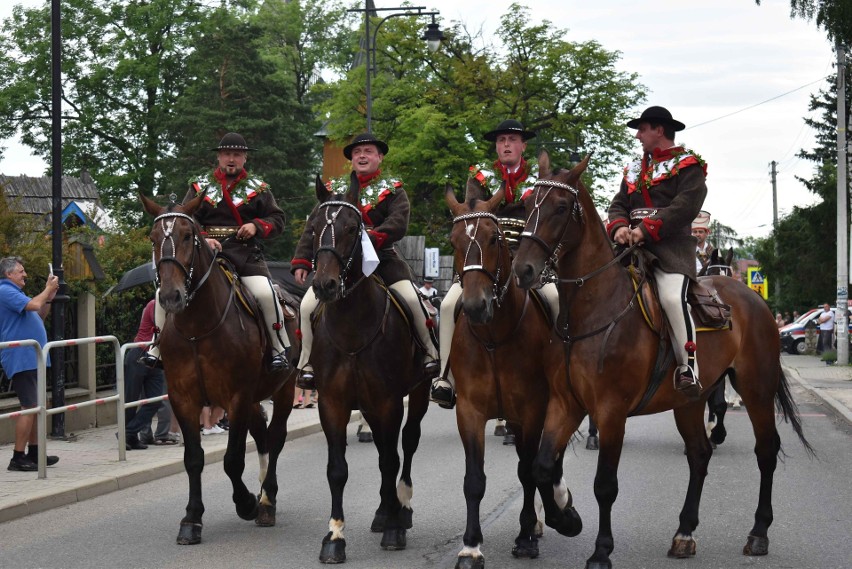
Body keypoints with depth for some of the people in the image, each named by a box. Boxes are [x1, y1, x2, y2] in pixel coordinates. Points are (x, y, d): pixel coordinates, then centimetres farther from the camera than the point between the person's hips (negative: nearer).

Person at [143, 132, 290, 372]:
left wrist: (257, 226, -10)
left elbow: (277, 219, 11)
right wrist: (202, 239, -11)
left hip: (246, 255, -1)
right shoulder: (200, 186, 12)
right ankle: (159, 345, 2)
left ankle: (280, 348, -11)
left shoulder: (258, 188, 11)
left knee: (265, 293, -27)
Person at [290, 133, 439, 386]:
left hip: (382, 260, -2)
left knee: (411, 299, -22)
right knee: (308, 305, -13)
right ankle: (307, 364, 2)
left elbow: (397, 225, -12)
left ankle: (430, 354, -4)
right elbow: (313, 227, 9)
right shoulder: (335, 189, 14)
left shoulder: (393, 189, 5)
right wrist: (301, 261, -3)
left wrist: (369, 239, -28)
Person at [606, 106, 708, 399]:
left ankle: (688, 368, -25)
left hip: (672, 246, -7)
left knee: (673, 297, -30)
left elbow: (685, 206, -12)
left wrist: (646, 229, -20)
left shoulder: (687, 165, 2)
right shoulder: (634, 170, 25)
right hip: (634, 247, 7)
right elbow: (619, 204, 18)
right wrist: (619, 227, -7)